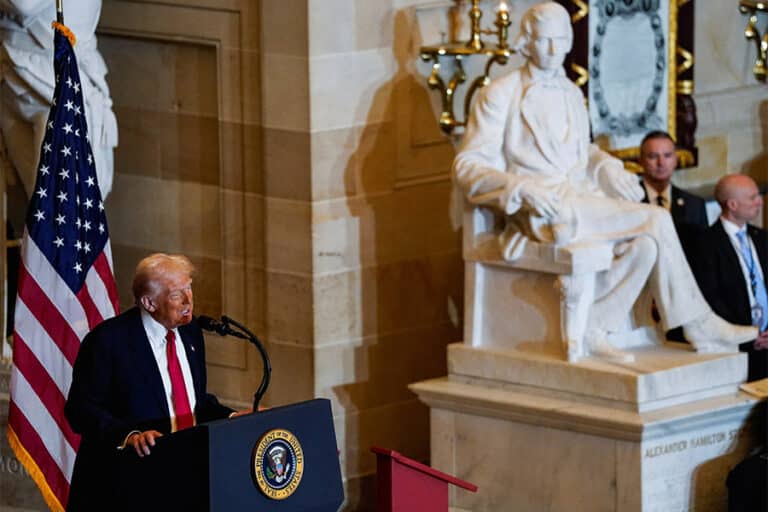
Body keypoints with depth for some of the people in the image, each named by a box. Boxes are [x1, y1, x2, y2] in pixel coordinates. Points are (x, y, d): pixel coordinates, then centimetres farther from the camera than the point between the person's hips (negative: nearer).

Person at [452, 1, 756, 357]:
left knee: (647, 244, -23)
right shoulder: (500, 94, 0)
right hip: (543, 211, -7)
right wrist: (522, 187, -22)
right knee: (655, 220, -23)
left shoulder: (571, 94, 20)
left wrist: (610, 169, 9)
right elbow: (467, 167, -6)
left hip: (583, 202, 7)